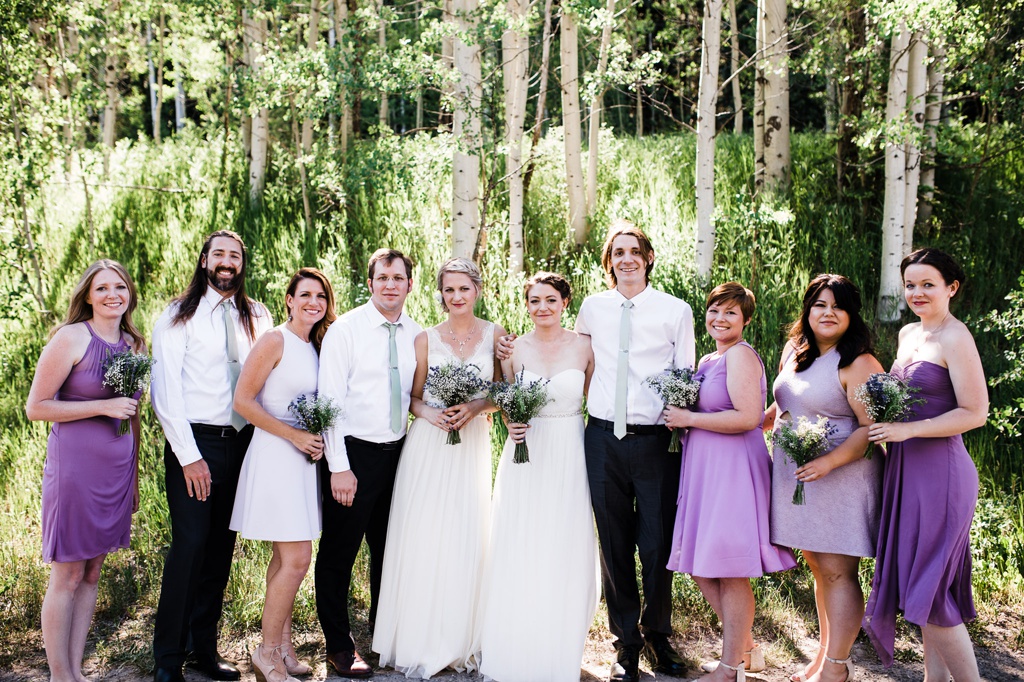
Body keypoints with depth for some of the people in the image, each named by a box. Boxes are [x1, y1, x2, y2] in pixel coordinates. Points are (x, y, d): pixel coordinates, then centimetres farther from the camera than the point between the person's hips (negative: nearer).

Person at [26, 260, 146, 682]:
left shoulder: (134, 344, 10)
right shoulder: (72, 337, -8)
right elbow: (36, 408, -9)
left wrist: (135, 473, 18)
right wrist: (103, 406, -16)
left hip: (118, 466, 6)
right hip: (76, 462, -6)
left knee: (93, 573, 12)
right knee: (68, 576, 2)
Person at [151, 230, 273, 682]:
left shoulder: (257, 318, 10)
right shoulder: (178, 317, -1)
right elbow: (166, 393, -7)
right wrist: (189, 456, -12)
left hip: (241, 441, 4)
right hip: (194, 442, -4)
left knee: (221, 547, 10)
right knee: (189, 546, -7)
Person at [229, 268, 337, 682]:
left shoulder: (316, 347, 13)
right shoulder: (274, 341, -10)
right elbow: (243, 401, -14)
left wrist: (317, 441, 4)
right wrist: (294, 435, -15)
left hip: (304, 460, 8)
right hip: (276, 457, -8)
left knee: (286, 557, 14)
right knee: (297, 559, -8)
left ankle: (282, 648, 23)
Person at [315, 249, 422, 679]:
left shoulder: (416, 335, 5)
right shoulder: (345, 330, -9)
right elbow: (329, 400, -12)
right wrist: (339, 467, -16)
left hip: (398, 452, 5)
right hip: (352, 453, -4)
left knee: (389, 551, 16)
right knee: (338, 554, 4)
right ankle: (339, 647, 21)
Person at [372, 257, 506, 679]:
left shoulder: (495, 336, 5)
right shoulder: (426, 339, 3)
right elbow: (413, 397, 7)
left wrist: (475, 408, -10)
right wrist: (431, 414, -13)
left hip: (473, 443, 1)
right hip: (429, 444, 0)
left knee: (466, 541, 0)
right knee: (422, 538, -3)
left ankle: (461, 642, 15)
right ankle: (419, 642, 10)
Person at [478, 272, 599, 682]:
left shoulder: (584, 348, 0)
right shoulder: (514, 349, 2)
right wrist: (511, 424, -7)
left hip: (569, 459, 0)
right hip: (525, 456, 1)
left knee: (564, 553, 3)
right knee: (518, 553, 2)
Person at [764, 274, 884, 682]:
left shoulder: (859, 364, -11)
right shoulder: (794, 352, 12)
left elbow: (872, 428, -17)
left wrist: (828, 462, -24)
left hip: (841, 478, -7)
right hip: (797, 479, 7)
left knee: (837, 572, -2)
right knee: (818, 568, 13)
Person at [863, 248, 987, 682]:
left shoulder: (955, 338, -12)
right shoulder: (908, 334, 13)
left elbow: (976, 413, -16)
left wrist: (906, 430, -20)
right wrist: (884, 426, 9)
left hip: (939, 471, -8)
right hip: (906, 470, 9)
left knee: (929, 588, -5)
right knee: (918, 582, 13)